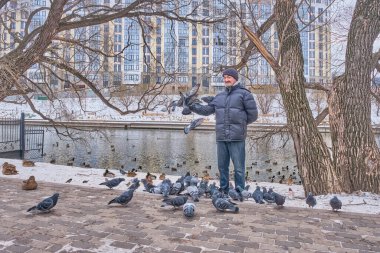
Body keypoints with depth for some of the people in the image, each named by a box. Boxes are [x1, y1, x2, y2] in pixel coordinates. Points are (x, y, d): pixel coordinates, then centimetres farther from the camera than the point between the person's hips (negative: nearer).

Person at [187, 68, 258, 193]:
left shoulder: (244, 94, 1)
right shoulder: (220, 96, 17)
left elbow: (253, 115, 0)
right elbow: (207, 109, 14)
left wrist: (240, 123, 6)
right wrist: (192, 106, 2)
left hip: (237, 137, -5)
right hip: (221, 137, 6)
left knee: (239, 167, 0)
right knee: (222, 166, 13)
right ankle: (224, 190, 26)